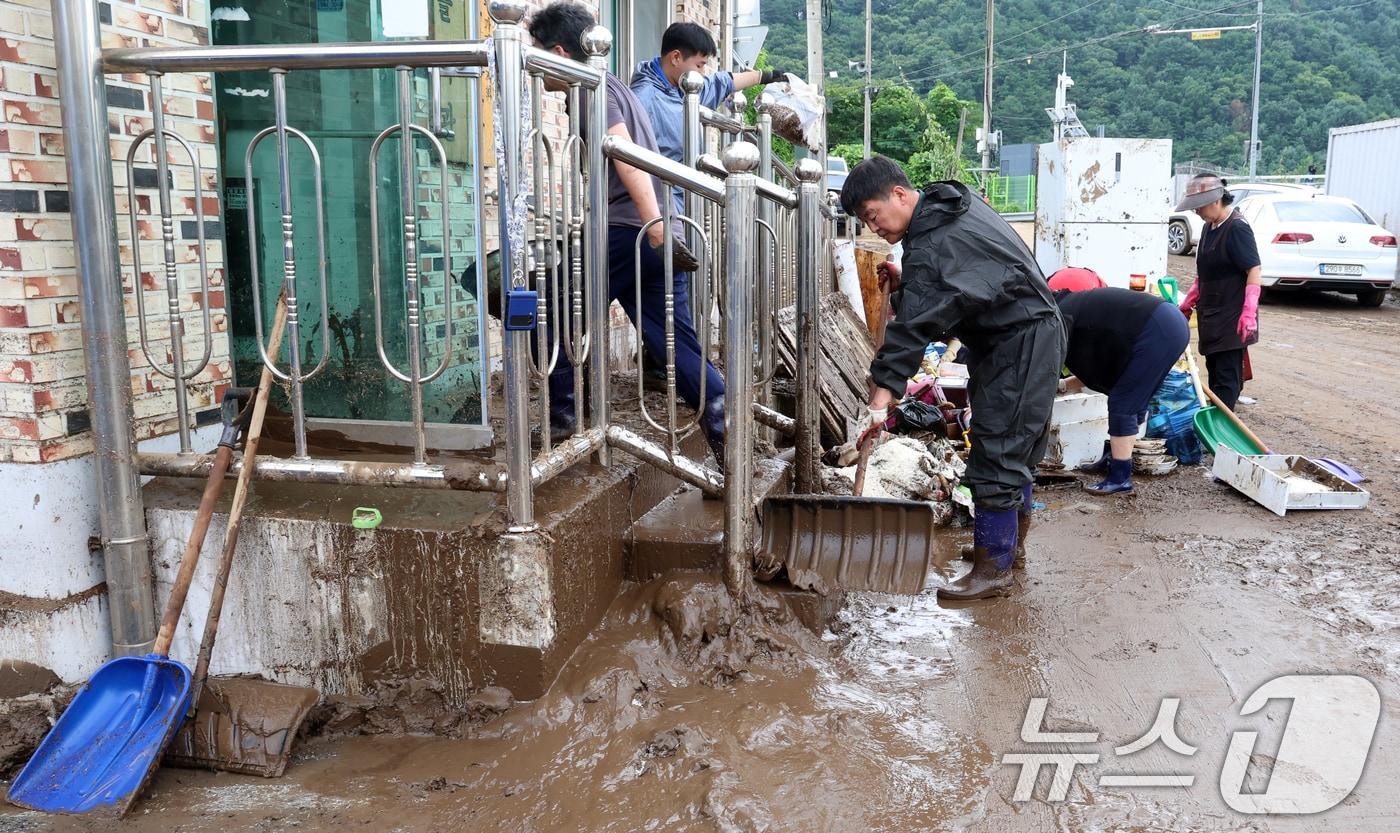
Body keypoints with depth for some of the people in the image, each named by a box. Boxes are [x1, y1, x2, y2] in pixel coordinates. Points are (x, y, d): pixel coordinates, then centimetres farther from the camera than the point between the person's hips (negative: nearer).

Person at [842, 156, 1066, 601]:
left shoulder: (930, 246, -24)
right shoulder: (953, 199, 8)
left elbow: (912, 329, -33)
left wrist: (881, 399, -36)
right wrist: (906, 281, 6)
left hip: (1021, 344, -11)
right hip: (1032, 334, 11)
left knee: (996, 450, -9)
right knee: (1015, 441, 19)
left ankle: (994, 568, -3)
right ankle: (1012, 534, 33)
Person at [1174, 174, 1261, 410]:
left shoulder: (1237, 228, -15)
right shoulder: (1209, 227, 12)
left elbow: (1254, 269, -19)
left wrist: (1249, 312, -25)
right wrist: (1189, 302, 25)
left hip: (1232, 319, -9)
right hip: (1211, 315, 9)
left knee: (1227, 376, -7)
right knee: (1214, 372, 14)